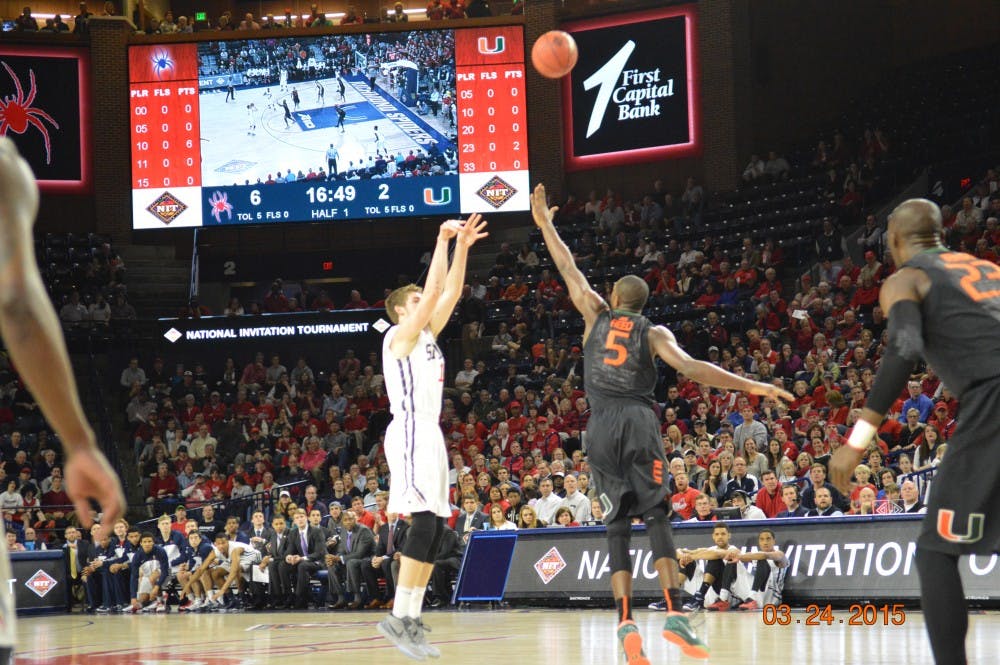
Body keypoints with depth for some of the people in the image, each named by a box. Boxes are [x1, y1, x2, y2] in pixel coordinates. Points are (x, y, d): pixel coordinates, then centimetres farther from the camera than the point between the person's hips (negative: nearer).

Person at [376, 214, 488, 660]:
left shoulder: (426, 336, 19)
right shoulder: (400, 335, -5)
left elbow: (450, 293, 18)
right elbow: (434, 291, -14)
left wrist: (463, 247, 13)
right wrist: (442, 242, -10)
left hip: (429, 434, 10)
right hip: (410, 434, -10)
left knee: (434, 530, 6)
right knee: (425, 522, -19)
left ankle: (412, 620, 7)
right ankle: (398, 617, -20)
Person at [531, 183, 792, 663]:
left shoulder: (596, 316, 13)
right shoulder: (654, 333, 8)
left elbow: (568, 269, 22)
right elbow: (689, 367, -8)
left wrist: (544, 223, 35)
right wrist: (750, 386, -11)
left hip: (601, 426, 1)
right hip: (639, 423, -1)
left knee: (616, 526, 3)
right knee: (656, 517, -2)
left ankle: (625, 622, -9)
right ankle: (674, 614, -18)